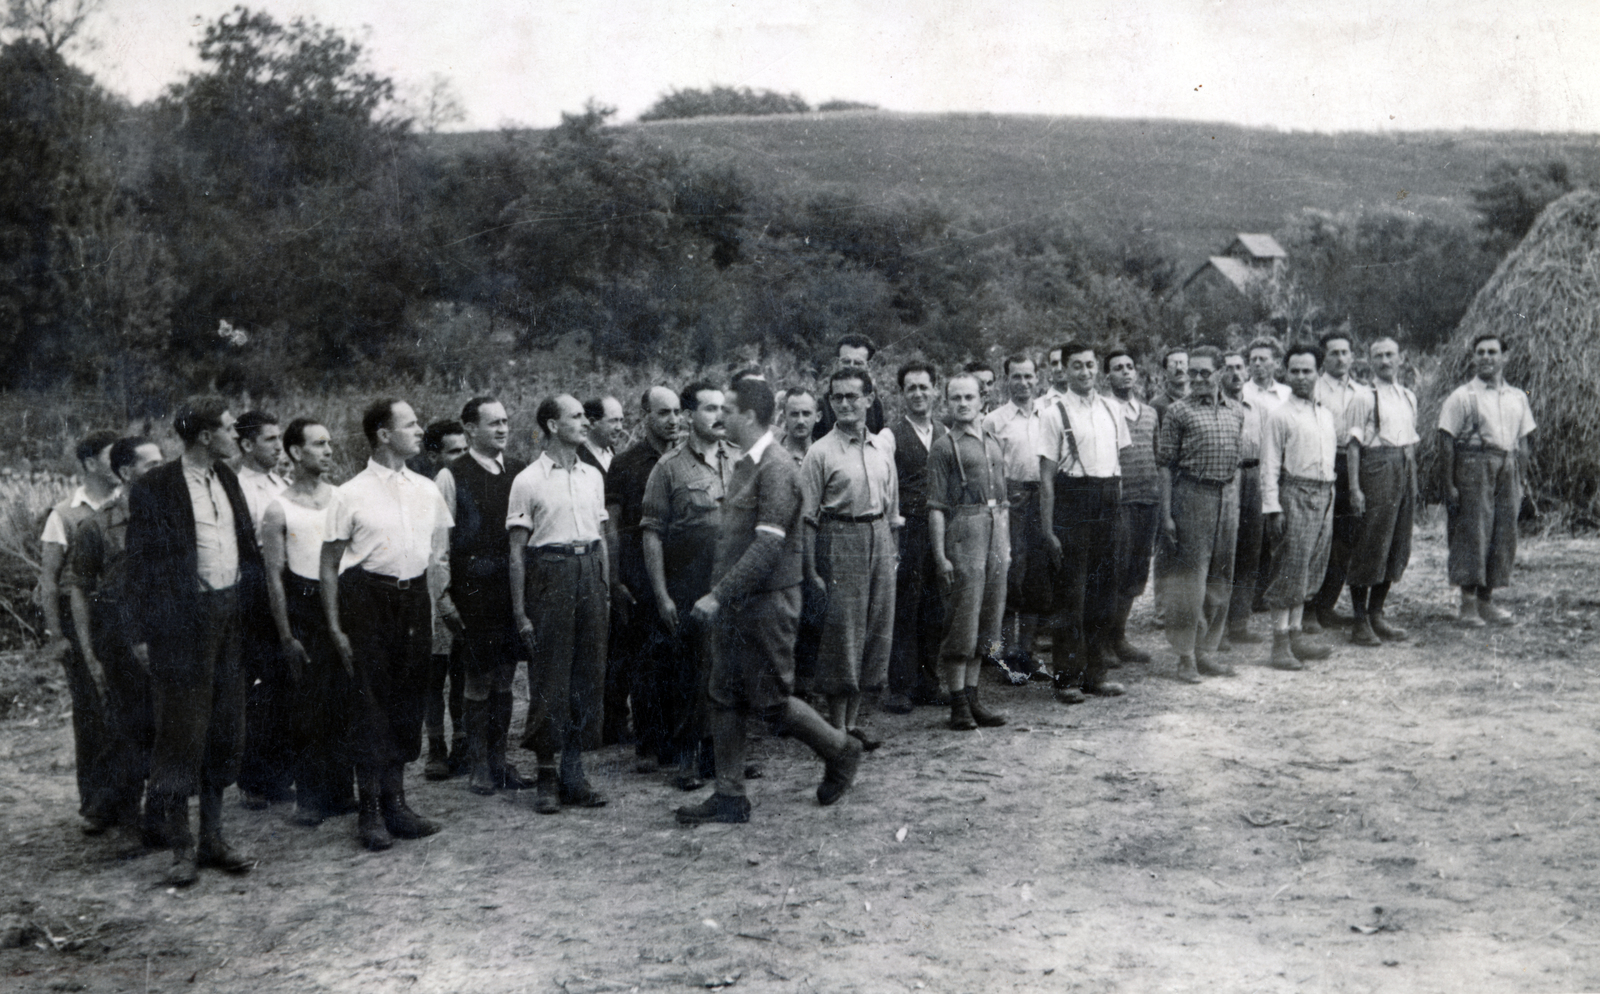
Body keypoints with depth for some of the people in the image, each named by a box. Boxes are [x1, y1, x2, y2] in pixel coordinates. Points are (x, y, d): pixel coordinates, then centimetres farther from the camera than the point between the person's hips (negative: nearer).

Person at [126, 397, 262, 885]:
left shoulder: (226, 478, 11)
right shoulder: (155, 488, -8)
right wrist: (144, 633, -10)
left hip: (230, 614, 7)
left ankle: (213, 836, 22)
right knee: (182, 729, 0)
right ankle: (182, 847, 10)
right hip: (183, 620, -6)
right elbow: (142, 563, -7)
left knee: (224, 728, 11)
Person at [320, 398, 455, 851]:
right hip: (368, 597, -5)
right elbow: (329, 566, -3)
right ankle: (370, 810, 8)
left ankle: (395, 801, 22)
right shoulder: (350, 495, -6)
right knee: (372, 699, -3)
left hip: (414, 595, 5)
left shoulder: (427, 491, 9)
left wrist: (443, 601, 12)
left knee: (409, 699, 9)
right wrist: (335, 627, -7)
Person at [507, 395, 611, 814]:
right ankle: (547, 775, 10)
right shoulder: (528, 481, -4)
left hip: (589, 572, 5)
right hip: (549, 574, -5)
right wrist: (519, 611, -8)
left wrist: (606, 590, 12)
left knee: (588, 674, 7)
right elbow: (517, 550, -4)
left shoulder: (592, 476, 12)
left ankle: (574, 774, 16)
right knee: (549, 677, -1)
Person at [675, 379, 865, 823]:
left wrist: (719, 594, -24)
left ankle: (840, 751, 21)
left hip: (766, 602, -9)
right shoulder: (744, 465, 12)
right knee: (725, 698, 9)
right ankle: (730, 796, 16)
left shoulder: (776, 468, -17)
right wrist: (718, 595, 12)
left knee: (770, 700, 0)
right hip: (733, 603, 9)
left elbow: (769, 544, -23)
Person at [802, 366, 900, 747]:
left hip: (879, 540, 6)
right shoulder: (821, 452, -6)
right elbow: (808, 516, -7)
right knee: (841, 631, -4)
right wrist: (811, 570, -12)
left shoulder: (882, 449, 11)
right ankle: (838, 728, 6)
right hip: (840, 540, -6)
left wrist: (890, 552, 12)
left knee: (876, 630, 8)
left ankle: (853, 721, 18)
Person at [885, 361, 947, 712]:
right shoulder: (891, 436, -2)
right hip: (907, 529, -5)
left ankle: (928, 681, 20)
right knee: (903, 611, -2)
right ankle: (899, 688, 6)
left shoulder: (945, 434, 14)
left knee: (934, 611, 10)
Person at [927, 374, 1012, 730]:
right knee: (962, 618, -6)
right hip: (963, 530, -6)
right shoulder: (944, 447, -2)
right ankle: (958, 704, 0)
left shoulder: (994, 444, 18)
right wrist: (940, 555, -13)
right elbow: (936, 506, -6)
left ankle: (972, 697, 16)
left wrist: (1007, 545, 17)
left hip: (995, 530, 7)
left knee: (987, 620, 8)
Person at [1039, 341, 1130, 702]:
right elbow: (1046, 475, -7)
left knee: (1103, 590, 11)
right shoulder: (1055, 414, -5)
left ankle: (1096, 673, 21)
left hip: (1106, 508, 5)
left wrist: (1117, 504, 8)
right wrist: (1048, 527, -11)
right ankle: (1067, 676, 8)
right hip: (1072, 502, -5)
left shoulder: (1110, 411, 11)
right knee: (1070, 591, -2)